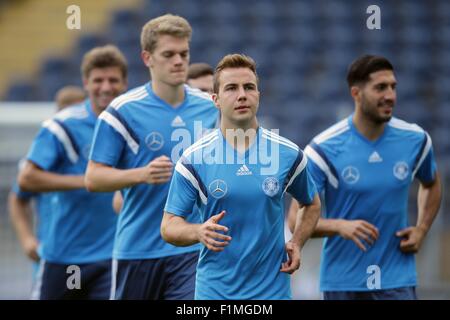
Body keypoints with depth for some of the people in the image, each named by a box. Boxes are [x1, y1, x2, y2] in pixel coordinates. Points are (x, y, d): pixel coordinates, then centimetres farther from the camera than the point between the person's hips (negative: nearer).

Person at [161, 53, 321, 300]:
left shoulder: (288, 154, 1)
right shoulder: (193, 159, -4)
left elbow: (312, 204, 18)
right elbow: (169, 226, -3)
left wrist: (297, 243, 1)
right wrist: (199, 232, -24)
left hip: (272, 289, 1)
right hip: (214, 291, -1)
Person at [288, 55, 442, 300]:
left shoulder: (416, 139, -1)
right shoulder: (324, 148, -10)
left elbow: (431, 185, 22)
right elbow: (297, 219, -11)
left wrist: (421, 230, 5)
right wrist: (339, 226, -29)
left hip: (397, 281, 1)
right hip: (343, 281, -1)